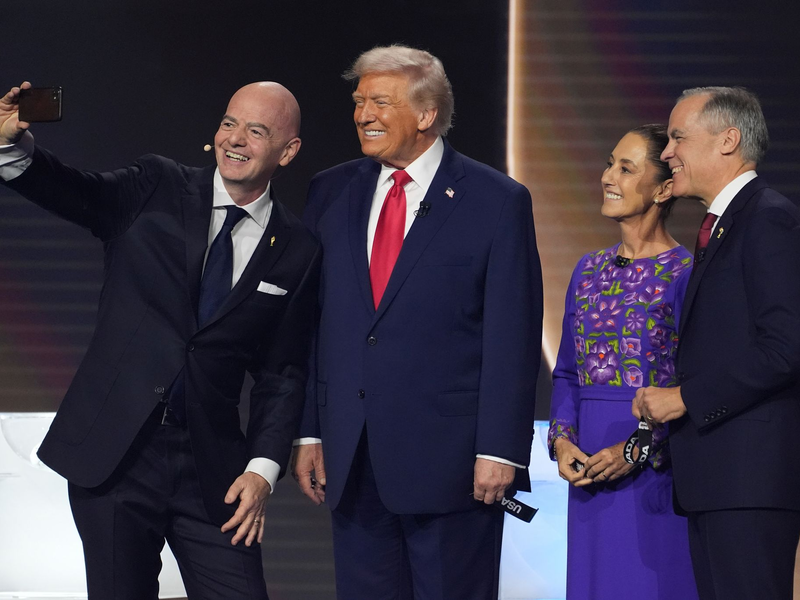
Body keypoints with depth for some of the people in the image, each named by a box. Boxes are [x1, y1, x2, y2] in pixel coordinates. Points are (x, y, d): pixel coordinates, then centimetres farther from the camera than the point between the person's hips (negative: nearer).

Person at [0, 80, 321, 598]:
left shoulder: (297, 253, 6)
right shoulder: (157, 188, 4)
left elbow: (283, 374, 7)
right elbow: (76, 194, -12)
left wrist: (263, 469, -4)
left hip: (211, 467, 1)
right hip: (112, 452, -1)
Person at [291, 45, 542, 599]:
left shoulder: (497, 201, -3)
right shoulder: (331, 194, 10)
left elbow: (513, 338, -7)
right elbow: (309, 320, 11)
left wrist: (499, 449, -12)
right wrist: (309, 431, 6)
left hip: (450, 462, -4)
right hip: (351, 460, 4)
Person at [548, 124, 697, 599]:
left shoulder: (687, 274, -8)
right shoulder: (589, 270, 12)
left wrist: (638, 449, -18)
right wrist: (561, 440, -1)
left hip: (657, 471, -6)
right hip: (588, 469, 6)